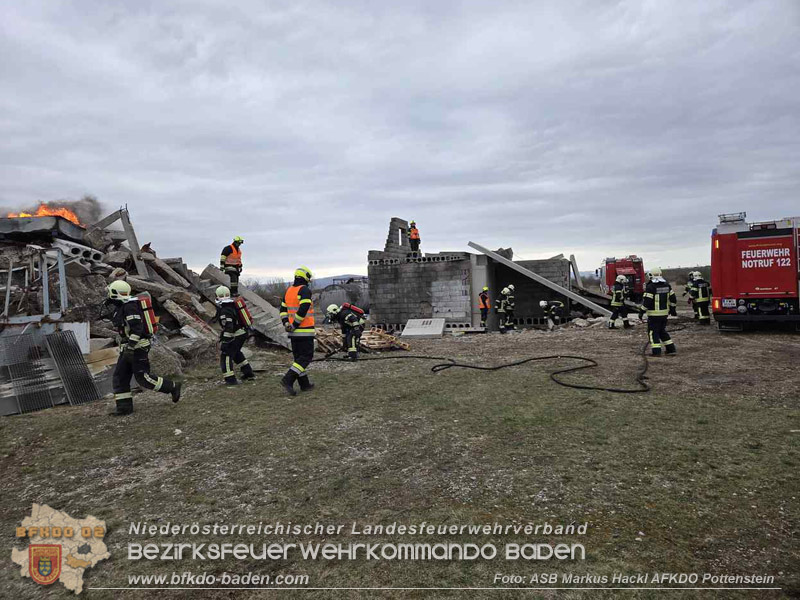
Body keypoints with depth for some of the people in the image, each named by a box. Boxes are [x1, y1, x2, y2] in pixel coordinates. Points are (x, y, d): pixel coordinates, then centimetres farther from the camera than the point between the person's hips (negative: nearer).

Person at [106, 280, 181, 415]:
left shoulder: (130, 306, -17)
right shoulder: (120, 307, 15)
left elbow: (137, 328, -25)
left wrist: (130, 347, -28)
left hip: (138, 347, -10)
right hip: (129, 347, 10)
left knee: (143, 378, -7)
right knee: (119, 377, 6)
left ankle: (173, 387, 5)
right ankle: (124, 407, 9)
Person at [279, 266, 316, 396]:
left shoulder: (288, 291, 14)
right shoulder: (305, 290, -12)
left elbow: (283, 309, 14)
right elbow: (303, 309, -22)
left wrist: (286, 324, 5)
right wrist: (295, 325, -15)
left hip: (293, 332, 8)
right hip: (305, 331, -8)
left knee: (299, 357, 14)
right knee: (306, 357, -3)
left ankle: (305, 384, 20)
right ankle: (288, 380, -14)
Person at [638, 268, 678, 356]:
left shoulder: (650, 287, -15)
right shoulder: (667, 286, 7)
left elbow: (646, 301, -17)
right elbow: (673, 298, 12)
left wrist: (641, 312, -10)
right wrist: (673, 309, 23)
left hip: (654, 314, -7)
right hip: (664, 313, 7)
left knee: (653, 332, 1)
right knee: (662, 331, 20)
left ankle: (656, 351, -4)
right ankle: (671, 349, 20)